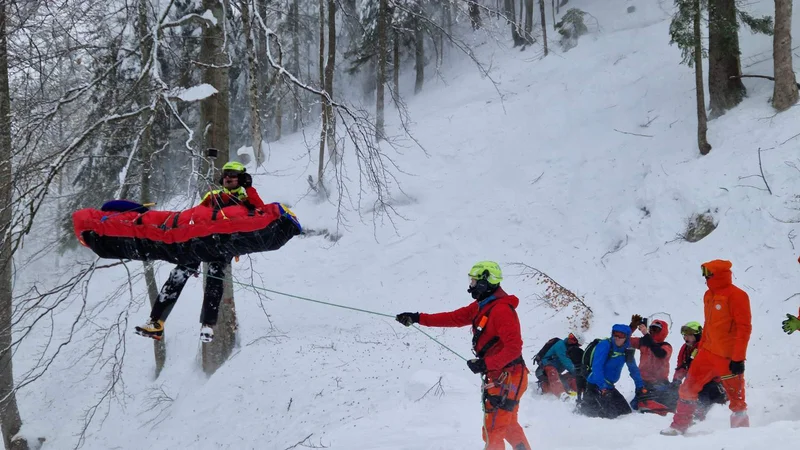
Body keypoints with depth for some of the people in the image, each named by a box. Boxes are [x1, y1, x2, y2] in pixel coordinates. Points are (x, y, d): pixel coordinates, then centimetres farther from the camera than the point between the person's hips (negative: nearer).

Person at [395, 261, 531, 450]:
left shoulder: (501, 310, -22)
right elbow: (455, 317, 14)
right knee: (509, 427, 23)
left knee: (493, 432, -7)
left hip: (507, 379, -11)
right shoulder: (482, 306, 9)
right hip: (499, 377, 11)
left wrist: (485, 364, -27)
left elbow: (513, 348, -26)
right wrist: (418, 318, 11)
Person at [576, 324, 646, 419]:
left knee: (625, 411, 6)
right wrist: (603, 387, -33)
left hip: (608, 385, 8)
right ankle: (582, 409, 3)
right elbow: (597, 367, -25)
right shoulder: (605, 345, -18)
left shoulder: (626, 351, 4)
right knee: (610, 413, -18)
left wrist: (640, 387, 11)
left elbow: (634, 369, 16)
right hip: (595, 385, -8)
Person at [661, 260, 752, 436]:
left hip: (728, 358, -8)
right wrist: (701, 347, 21)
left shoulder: (736, 295, -14)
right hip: (708, 353, 8)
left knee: (736, 398, 3)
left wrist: (738, 358, -20)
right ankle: (679, 426, 19)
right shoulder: (709, 295, 11)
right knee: (687, 389, 9)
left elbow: (744, 328, -17)